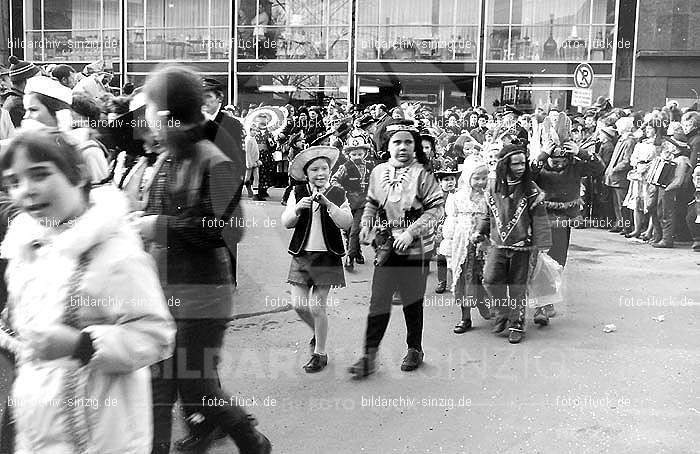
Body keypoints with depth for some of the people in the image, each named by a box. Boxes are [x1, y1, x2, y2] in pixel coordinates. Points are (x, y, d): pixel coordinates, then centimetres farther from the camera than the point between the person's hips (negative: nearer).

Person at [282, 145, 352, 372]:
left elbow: (347, 223, -12)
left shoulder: (338, 194, -1)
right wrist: (298, 209, -21)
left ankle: (320, 353, 16)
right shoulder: (297, 193, 3)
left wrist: (328, 204, -23)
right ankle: (317, 333, 34)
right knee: (298, 304, 2)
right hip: (301, 254, 3)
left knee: (317, 307, -2)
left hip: (327, 256, -2)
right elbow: (286, 223, -2)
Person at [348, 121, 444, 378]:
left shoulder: (422, 173, -10)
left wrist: (411, 232, -21)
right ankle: (369, 356, 5)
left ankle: (415, 349, 30)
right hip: (386, 247, 3)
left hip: (415, 249, -3)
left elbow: (436, 208, -13)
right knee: (378, 301, -1)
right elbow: (372, 204, 18)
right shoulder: (378, 172, 4)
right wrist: (366, 225, 1)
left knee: (412, 301, 10)